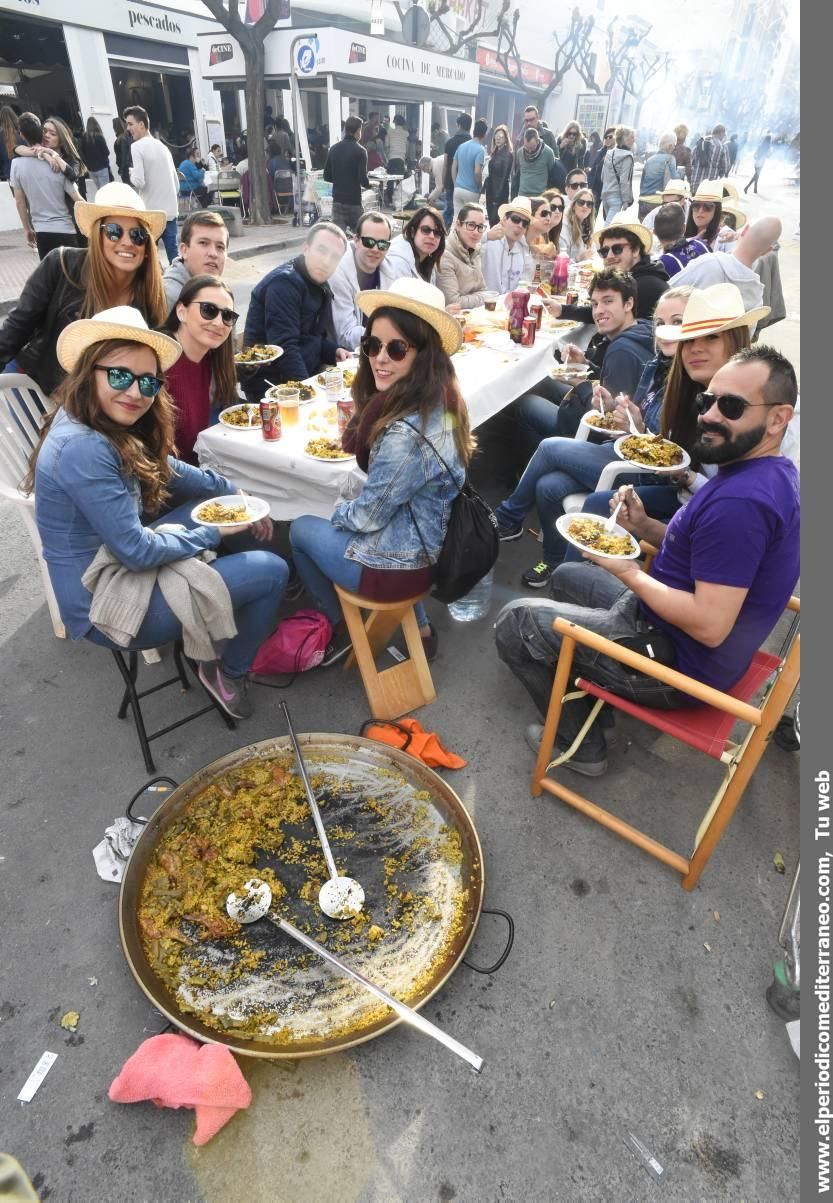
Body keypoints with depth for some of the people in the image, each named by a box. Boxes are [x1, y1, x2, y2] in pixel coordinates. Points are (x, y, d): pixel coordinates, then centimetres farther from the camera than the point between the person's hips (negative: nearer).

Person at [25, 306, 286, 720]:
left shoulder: (109, 427, 2)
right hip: (110, 608, -10)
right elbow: (136, 552, -25)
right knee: (272, 572, -10)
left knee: (213, 498, 15)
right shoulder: (83, 448, -27)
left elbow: (167, 471, 16)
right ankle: (230, 672, 13)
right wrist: (213, 533, -12)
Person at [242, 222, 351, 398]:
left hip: (306, 375, 9)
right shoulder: (284, 283, -16)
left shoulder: (320, 285, 11)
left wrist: (334, 351, 2)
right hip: (271, 385, -9)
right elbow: (284, 347, -25)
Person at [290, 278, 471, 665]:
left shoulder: (404, 433, -32)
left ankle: (341, 629, 31)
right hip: (431, 546, 8)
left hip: (396, 566, -8)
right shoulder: (441, 402, -4)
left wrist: (338, 511, 1)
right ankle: (420, 627, 34)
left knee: (301, 529, 15)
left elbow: (367, 516, -18)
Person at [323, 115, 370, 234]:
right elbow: (362, 178, -15)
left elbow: (327, 176, 10)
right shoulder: (359, 150, -9)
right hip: (354, 199, -4)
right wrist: (369, 184, 7)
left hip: (337, 198, 4)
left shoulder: (333, 149, 6)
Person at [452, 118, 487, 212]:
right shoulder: (480, 149, -12)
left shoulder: (461, 146, 8)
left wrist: (456, 185, 15)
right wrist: (480, 187, -4)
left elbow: (453, 168, 10)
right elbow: (477, 172, -20)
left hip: (458, 189, 6)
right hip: (471, 192, -6)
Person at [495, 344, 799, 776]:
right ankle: (595, 693, 29)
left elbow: (710, 626, -31)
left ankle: (581, 743, 9)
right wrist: (645, 527, -2)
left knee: (514, 621, -4)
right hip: (673, 628, 10)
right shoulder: (768, 472, 4)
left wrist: (629, 573, -19)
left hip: (679, 661, -10)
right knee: (567, 576, 26)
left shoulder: (740, 501, -30)